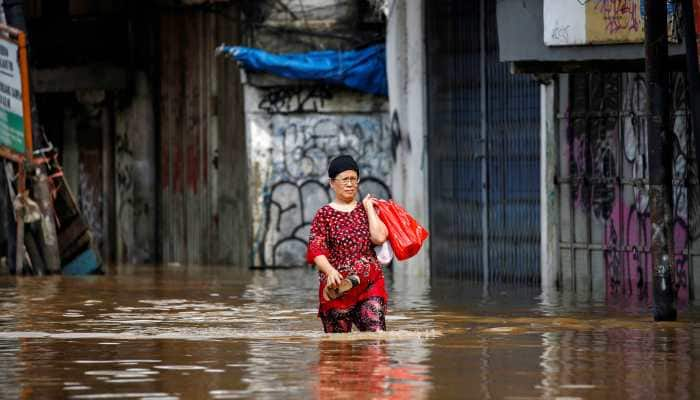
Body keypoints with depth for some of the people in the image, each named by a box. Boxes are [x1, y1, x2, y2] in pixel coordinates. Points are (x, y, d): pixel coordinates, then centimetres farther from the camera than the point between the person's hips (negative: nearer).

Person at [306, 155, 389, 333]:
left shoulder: (366, 210, 13)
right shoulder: (324, 215, 5)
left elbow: (379, 237, -5)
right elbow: (315, 251, -6)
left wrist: (369, 208, 2)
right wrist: (330, 271, -24)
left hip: (370, 284, 2)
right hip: (337, 285, -1)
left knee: (375, 330, -17)